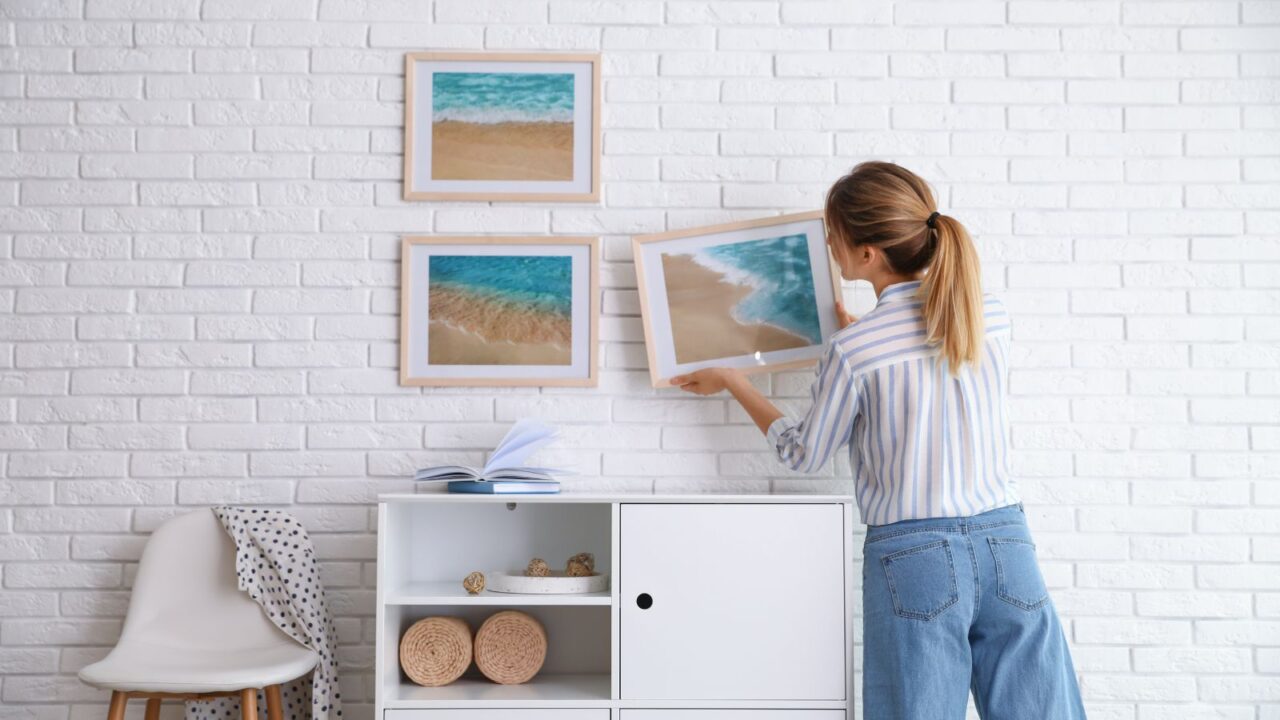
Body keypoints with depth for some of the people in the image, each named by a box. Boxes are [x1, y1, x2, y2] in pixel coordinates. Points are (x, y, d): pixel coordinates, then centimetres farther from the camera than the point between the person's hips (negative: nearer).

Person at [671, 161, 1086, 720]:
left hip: (914, 556, -4)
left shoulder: (850, 350, -10)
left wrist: (733, 383, 18)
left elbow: (803, 454, 5)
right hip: (1007, 546, 4)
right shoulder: (992, 315, 3)